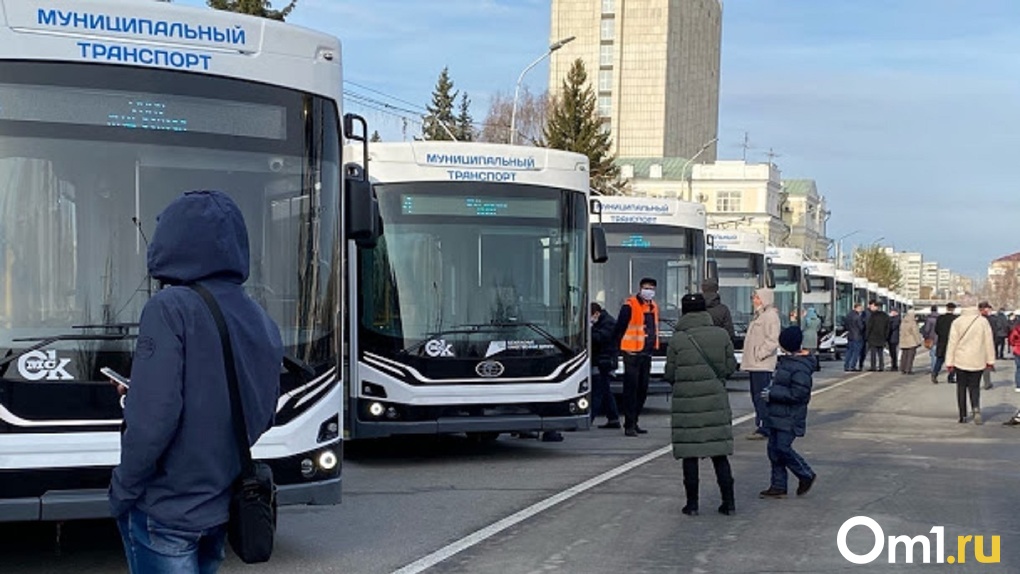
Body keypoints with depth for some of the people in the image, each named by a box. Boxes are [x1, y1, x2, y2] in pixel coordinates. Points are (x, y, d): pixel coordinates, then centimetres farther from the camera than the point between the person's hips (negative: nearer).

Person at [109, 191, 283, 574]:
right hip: (221, 509, 7)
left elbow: (153, 417, -21)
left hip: (166, 513, -7)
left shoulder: (171, 308, -15)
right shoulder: (263, 323, 6)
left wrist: (123, 491, -10)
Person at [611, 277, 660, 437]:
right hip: (632, 353, -8)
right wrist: (620, 347, -8)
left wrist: (651, 347, 18)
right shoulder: (630, 305, -10)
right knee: (631, 389, -7)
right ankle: (629, 425, -6)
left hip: (646, 354, 8)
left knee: (642, 389, 11)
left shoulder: (653, 306, 14)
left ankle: (634, 422, 20)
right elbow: (620, 328, -10)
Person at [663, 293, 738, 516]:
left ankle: (692, 504, 7)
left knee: (690, 455, 5)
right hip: (716, 401, 3)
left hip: (687, 403, -2)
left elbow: (669, 374, -3)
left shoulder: (677, 340, -8)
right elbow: (730, 367, 3)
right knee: (720, 452, 11)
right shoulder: (721, 335, -1)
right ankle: (728, 502, 12)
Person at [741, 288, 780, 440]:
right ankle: (760, 426, 19)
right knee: (756, 395, 12)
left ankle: (764, 429, -11)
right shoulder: (758, 315, 20)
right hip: (754, 364, 10)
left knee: (761, 396, -11)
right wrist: (748, 359, 17)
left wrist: (760, 354, -20)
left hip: (763, 365, -10)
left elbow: (773, 340, -19)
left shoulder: (770, 315, -11)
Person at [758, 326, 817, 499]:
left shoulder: (801, 367, -19)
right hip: (777, 415, 10)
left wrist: (772, 394, -19)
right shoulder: (787, 361, 12)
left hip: (789, 418, -10)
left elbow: (797, 394, -23)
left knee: (783, 448, -9)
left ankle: (807, 476, 11)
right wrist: (771, 390, 7)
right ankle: (778, 486, 16)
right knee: (774, 449, 9)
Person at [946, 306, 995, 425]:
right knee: (974, 387, 10)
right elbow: (989, 342, 1)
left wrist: (949, 362, 0)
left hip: (961, 361, -1)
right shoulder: (983, 322, -2)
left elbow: (952, 342, -5)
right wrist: (990, 361, 8)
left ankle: (963, 415, 10)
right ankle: (976, 407, -17)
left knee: (961, 387, 10)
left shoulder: (957, 322, -5)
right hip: (978, 361, 1)